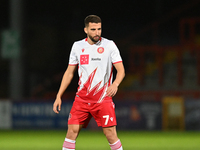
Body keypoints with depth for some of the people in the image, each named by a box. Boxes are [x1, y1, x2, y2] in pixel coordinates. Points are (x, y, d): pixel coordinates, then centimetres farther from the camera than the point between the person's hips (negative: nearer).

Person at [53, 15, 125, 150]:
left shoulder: (109, 45, -3)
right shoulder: (77, 46, 6)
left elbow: (121, 70, -5)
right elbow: (69, 73, 14)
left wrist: (115, 84, -26)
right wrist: (59, 96, 9)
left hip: (103, 98, -3)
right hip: (82, 97, 3)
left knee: (110, 134, -8)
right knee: (72, 131, -4)